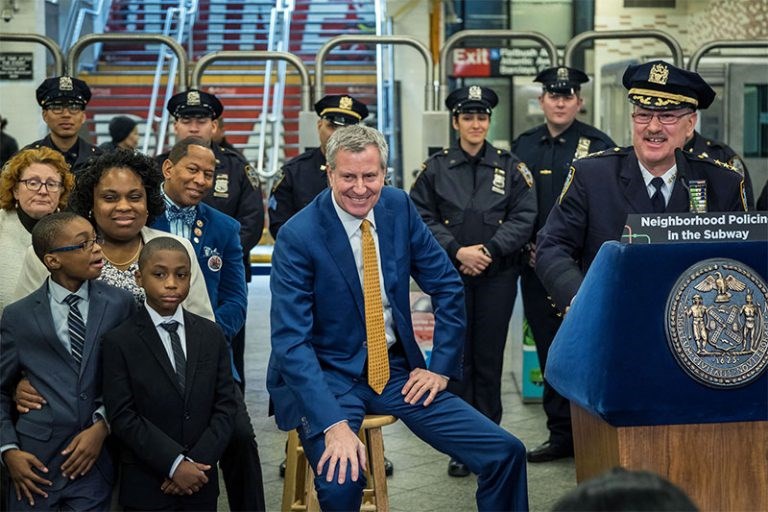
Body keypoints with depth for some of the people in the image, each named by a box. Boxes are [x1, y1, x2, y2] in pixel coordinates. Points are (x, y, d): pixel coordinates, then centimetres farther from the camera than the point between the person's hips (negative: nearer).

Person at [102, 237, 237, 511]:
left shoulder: (212, 335, 5)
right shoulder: (119, 341, -6)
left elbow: (224, 406, 1)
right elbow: (122, 417, -11)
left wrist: (196, 462, -10)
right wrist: (174, 464, -16)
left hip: (201, 481, 3)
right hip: (146, 486, -3)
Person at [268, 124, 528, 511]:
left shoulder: (398, 207, 0)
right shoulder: (298, 236, -15)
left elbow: (448, 287, 9)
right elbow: (290, 341, -21)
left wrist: (441, 367, 1)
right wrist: (334, 425, -31)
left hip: (396, 369, 5)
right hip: (327, 376, -4)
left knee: (506, 453, -8)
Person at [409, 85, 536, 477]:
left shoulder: (511, 166, 5)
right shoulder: (436, 167, 4)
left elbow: (523, 218, -2)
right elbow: (422, 218, -1)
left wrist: (488, 250, -14)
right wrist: (458, 251, -13)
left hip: (497, 276, 0)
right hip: (450, 276, 0)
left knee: (490, 358, 4)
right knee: (456, 357, 2)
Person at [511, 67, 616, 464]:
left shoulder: (598, 145, -2)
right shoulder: (523, 146, 11)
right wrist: (526, 245, 1)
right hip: (536, 265, 5)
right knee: (550, 351, 9)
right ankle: (561, 434, 18)